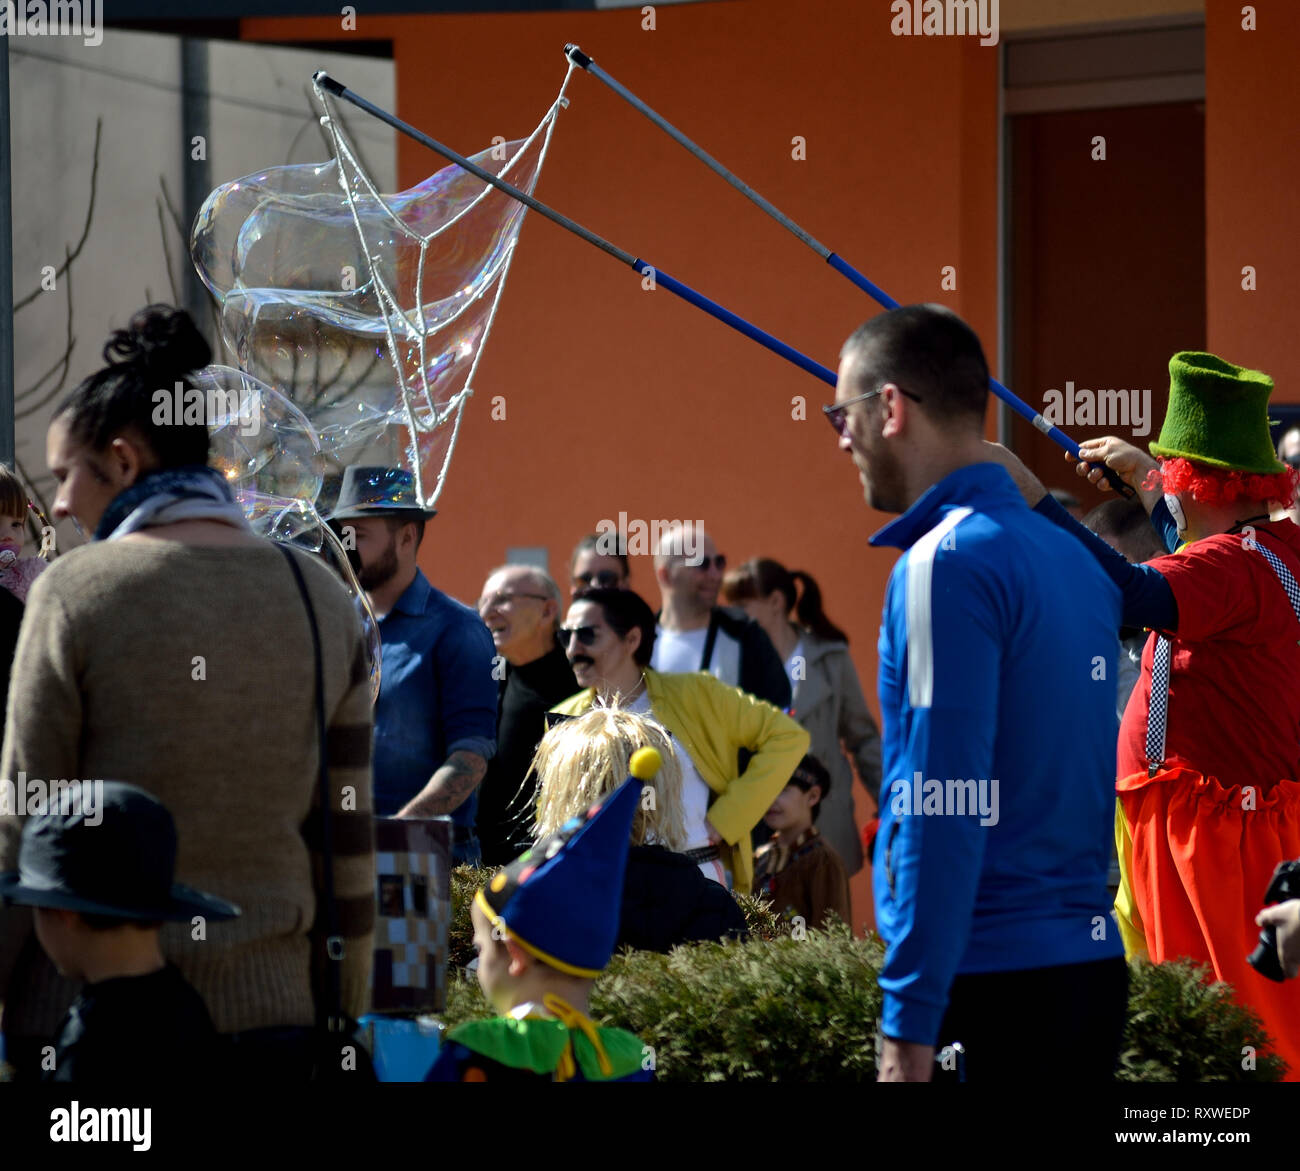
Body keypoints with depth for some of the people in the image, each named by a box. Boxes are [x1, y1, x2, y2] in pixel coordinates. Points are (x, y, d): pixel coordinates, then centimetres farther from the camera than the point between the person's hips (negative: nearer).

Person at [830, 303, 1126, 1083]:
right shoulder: (1074, 558, 12)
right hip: (1088, 963, 8)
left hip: (988, 987, -8)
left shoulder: (946, 565, -12)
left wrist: (907, 1026, -17)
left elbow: (942, 809, -17)